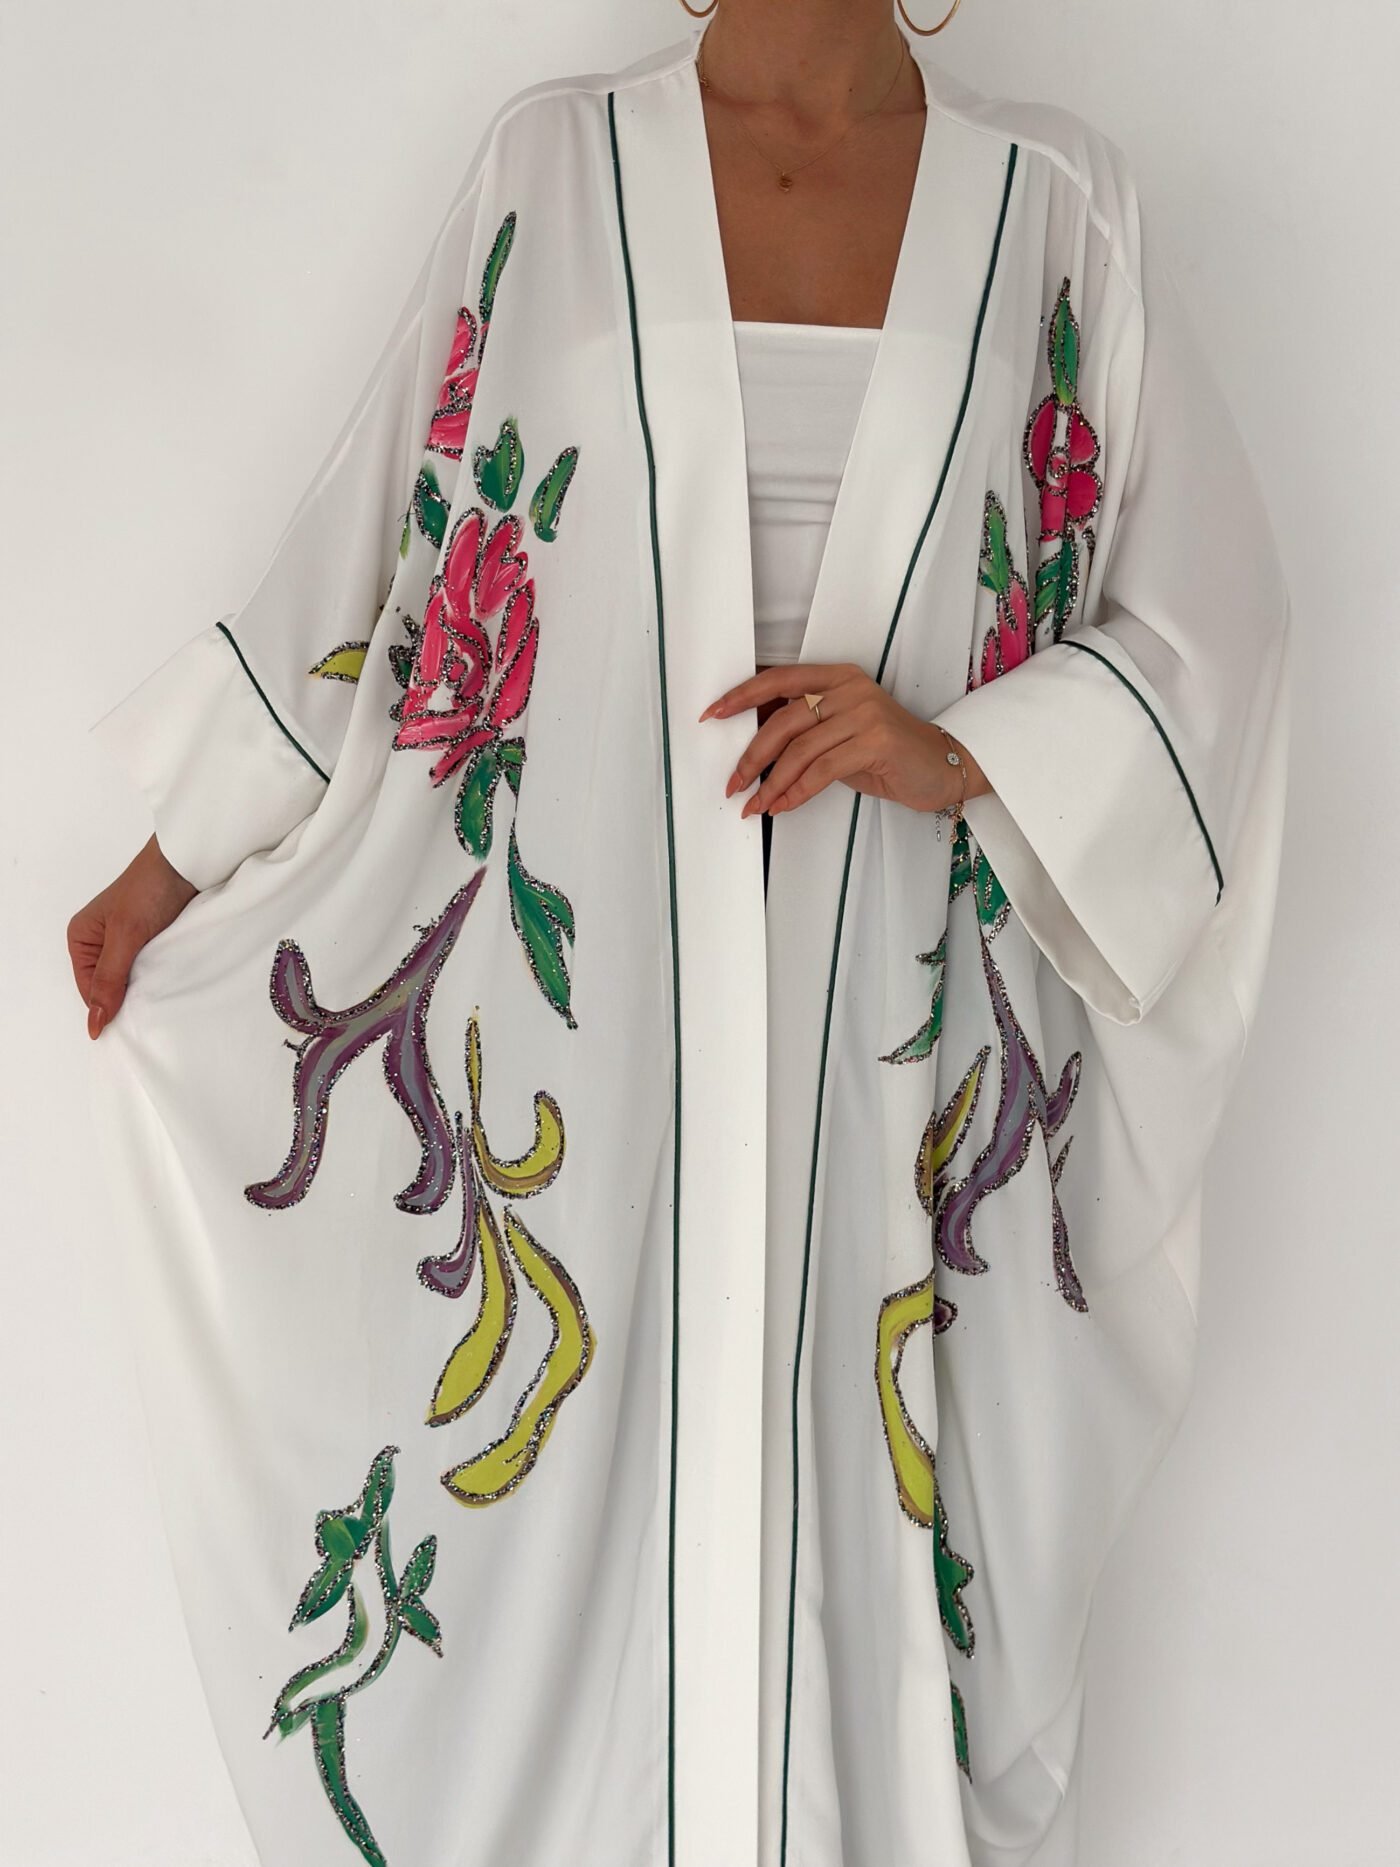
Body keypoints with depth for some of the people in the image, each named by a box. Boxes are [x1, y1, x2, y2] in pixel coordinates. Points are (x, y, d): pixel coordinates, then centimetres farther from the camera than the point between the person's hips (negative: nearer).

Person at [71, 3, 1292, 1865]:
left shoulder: (1058, 207, 5)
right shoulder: (550, 164, 6)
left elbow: (1201, 619, 6)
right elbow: (381, 542, 11)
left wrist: (961, 760, -12)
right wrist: (178, 862, 14)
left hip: (893, 1040, 0)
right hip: (571, 1021, 0)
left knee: (867, 1535, 7)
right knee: (542, 1524, 7)